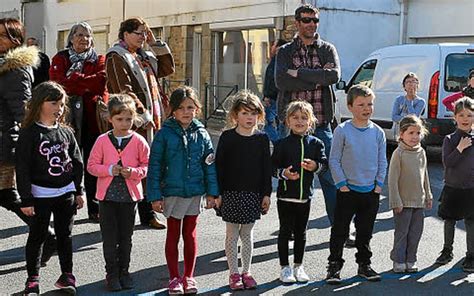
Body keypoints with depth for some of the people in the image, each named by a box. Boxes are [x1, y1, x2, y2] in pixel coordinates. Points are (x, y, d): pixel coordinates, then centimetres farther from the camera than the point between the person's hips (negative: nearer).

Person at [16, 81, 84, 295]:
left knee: (65, 235, 12)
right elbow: (22, 168, -10)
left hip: (66, 193, 4)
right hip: (40, 194, -4)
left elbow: (77, 163, 12)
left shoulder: (66, 132, 5)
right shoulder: (29, 133, -9)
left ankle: (67, 275, 24)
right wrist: (26, 199, -12)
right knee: (37, 236, 5)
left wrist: (78, 191, 10)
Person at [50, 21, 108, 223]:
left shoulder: (99, 60, 12)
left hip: (92, 117, 0)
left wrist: (73, 80, -10)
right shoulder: (60, 59, 11)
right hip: (67, 115, 0)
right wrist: (87, 82, -11)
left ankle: (95, 210, 11)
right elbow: (58, 82, -7)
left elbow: (100, 82, -7)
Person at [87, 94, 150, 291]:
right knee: (109, 237, 5)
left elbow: (147, 165, 1)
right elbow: (92, 165, -1)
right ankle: (112, 274, 16)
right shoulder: (103, 141, -3)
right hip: (107, 195, 0)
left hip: (129, 195, 1)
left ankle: (124, 271, 25)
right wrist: (109, 170, -17)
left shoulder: (139, 141, -3)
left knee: (126, 237, 12)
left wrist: (134, 172, -18)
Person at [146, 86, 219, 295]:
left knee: (190, 234, 12)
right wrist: (155, 196, -9)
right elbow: (154, 166, -7)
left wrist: (212, 192, 2)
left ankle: (189, 276, 23)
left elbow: (209, 165, 5)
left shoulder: (201, 135, 0)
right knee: (173, 235, 9)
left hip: (195, 192, 2)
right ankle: (174, 278, 19)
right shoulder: (164, 134, -9)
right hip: (172, 192, -2)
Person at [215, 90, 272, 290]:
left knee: (247, 234, 11)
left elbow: (267, 169, 6)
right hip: (231, 193, -2)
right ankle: (234, 273, 15)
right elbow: (219, 166, -4)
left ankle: (246, 272, 22)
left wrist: (266, 194, 3)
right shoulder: (227, 137, -5)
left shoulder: (262, 139, 2)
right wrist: (217, 193, -7)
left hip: (253, 194, 2)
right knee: (232, 234, 6)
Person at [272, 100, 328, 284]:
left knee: (301, 232, 13)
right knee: (285, 231, 5)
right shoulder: (282, 144, -5)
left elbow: (324, 164, 1)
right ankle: (285, 267, 16)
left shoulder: (316, 143, 3)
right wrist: (284, 173, -23)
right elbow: (273, 166, -5)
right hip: (286, 195, -3)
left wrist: (315, 166, -19)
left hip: (305, 195, 3)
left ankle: (298, 266, 26)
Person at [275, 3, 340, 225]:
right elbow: (281, 80, -10)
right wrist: (317, 79, -12)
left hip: (321, 123, 0)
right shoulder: (285, 52, 8)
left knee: (329, 175, 0)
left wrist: (300, 73, -12)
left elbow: (334, 75, -12)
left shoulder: (327, 49, 9)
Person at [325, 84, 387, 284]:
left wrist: (379, 184, 0)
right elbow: (334, 160, -5)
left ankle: (364, 264, 26)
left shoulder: (378, 132, 2)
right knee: (340, 231, 1)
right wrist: (342, 184, -10)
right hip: (347, 191, -3)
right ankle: (334, 266, 11)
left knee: (365, 232, 14)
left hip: (371, 191, 3)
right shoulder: (342, 131, -7)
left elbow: (382, 162, 8)